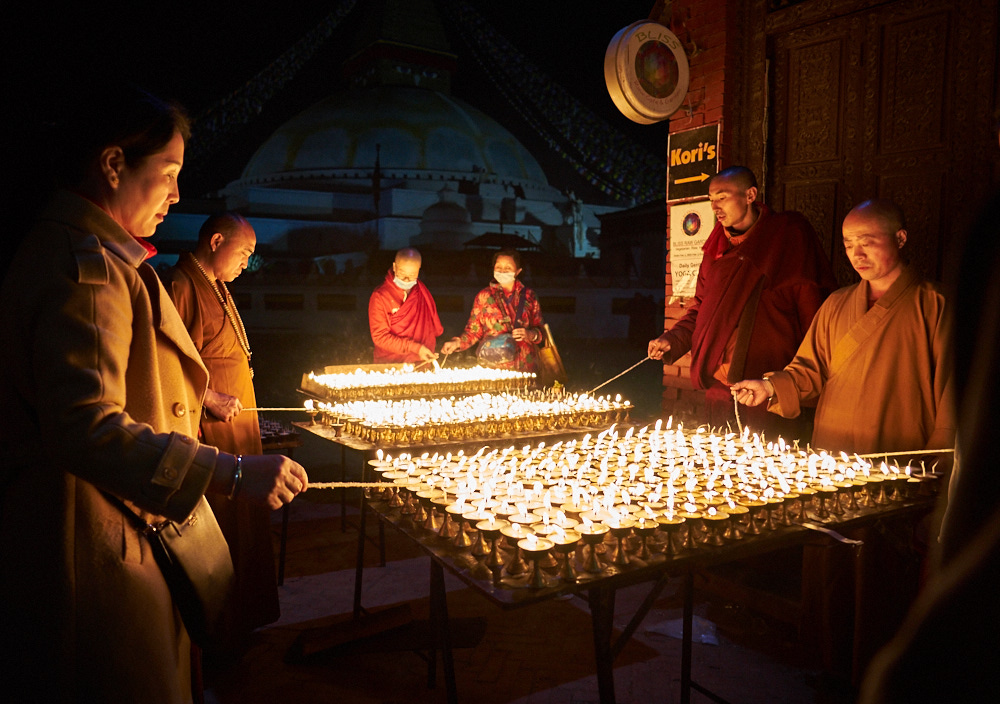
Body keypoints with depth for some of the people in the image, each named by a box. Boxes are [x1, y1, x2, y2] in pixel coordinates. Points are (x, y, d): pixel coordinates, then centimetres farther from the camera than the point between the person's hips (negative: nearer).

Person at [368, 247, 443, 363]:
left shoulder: (422, 291, 7)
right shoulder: (380, 296, -7)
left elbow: (435, 328, 18)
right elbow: (380, 337, -11)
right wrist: (415, 348, -15)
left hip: (423, 361, 1)